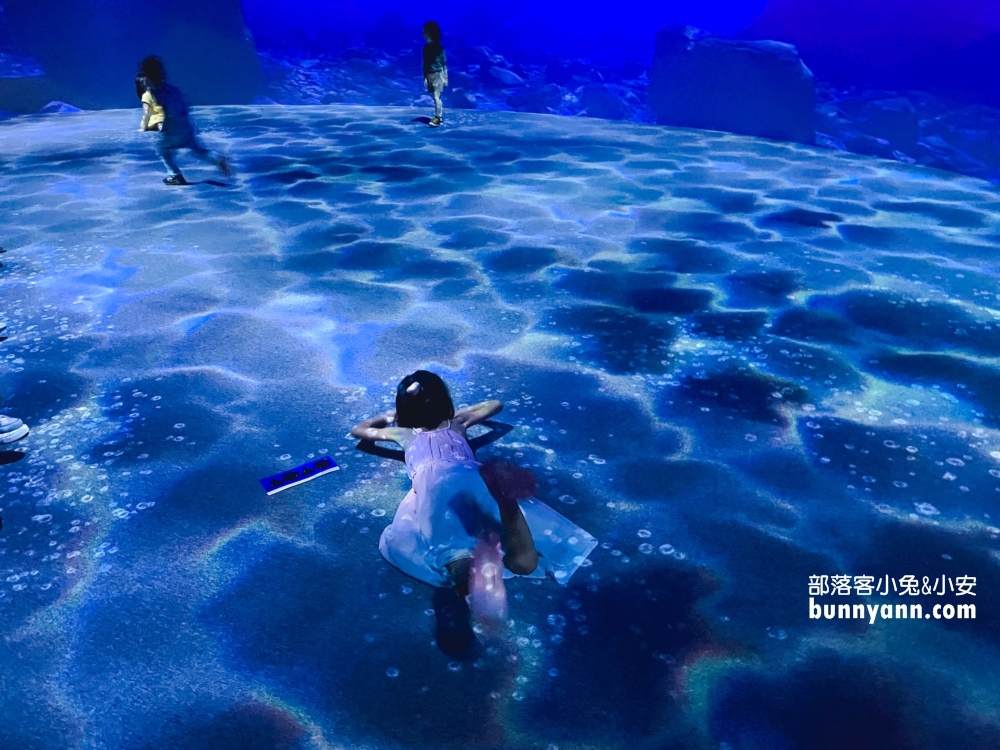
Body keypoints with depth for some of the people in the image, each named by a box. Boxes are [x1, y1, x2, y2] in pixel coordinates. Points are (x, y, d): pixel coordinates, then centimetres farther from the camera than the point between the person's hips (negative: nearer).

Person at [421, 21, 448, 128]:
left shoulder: (438, 47, -8)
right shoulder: (426, 47, 6)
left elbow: (444, 63, -5)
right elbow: (425, 64, 10)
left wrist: (445, 77, -5)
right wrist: (425, 77, 7)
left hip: (438, 75, -5)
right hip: (429, 75, 5)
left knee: (436, 96, -12)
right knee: (436, 97, 7)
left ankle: (438, 118, -10)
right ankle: (440, 118, 14)